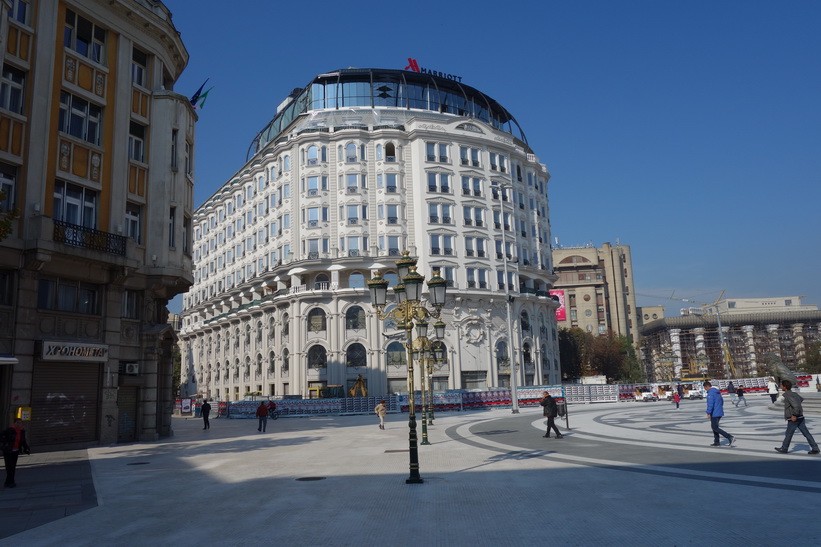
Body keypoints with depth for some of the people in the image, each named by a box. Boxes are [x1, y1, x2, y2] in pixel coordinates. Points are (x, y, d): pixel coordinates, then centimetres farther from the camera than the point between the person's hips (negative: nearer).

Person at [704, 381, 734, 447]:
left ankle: (730, 437, -14)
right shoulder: (717, 392, 14)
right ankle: (716, 442, 18)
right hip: (720, 412, 10)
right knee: (714, 427, 17)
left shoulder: (710, 393, -16)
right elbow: (721, 401, 22)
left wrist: (708, 413, -19)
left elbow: (710, 403, -23)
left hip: (714, 414, -10)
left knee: (715, 428, -5)